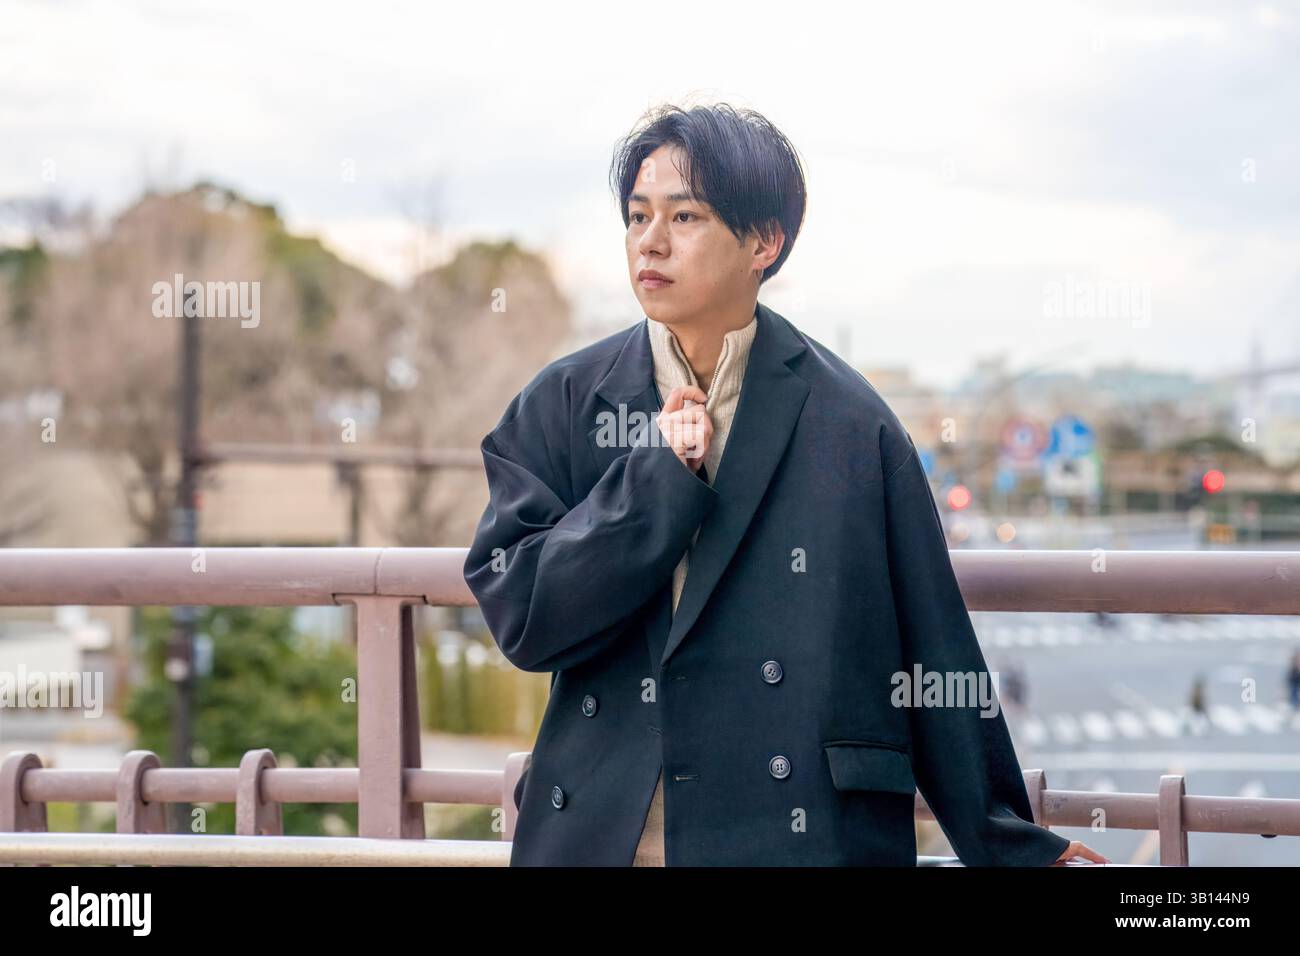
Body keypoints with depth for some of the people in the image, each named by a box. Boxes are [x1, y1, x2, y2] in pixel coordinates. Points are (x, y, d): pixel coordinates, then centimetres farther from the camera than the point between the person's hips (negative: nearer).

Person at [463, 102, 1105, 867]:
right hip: (596, 834, 2)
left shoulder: (851, 424, -2)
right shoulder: (560, 408, 4)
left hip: (805, 834, -1)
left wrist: (1010, 846, 3)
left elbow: (934, 655, 1)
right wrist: (658, 478, -13)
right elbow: (518, 617, -5)